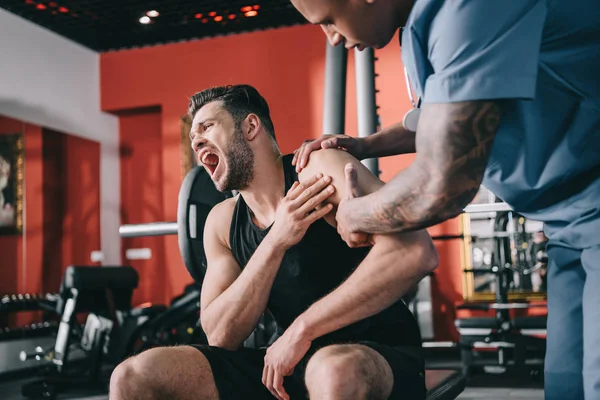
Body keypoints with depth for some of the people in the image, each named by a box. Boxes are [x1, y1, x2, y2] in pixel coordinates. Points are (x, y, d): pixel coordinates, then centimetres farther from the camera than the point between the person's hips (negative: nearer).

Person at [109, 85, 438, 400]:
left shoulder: (322, 168, -12)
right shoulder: (222, 222, 5)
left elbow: (416, 252, -27)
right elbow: (220, 337, -4)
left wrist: (302, 328, -23)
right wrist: (276, 242, -18)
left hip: (384, 357, -5)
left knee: (333, 373, -41)